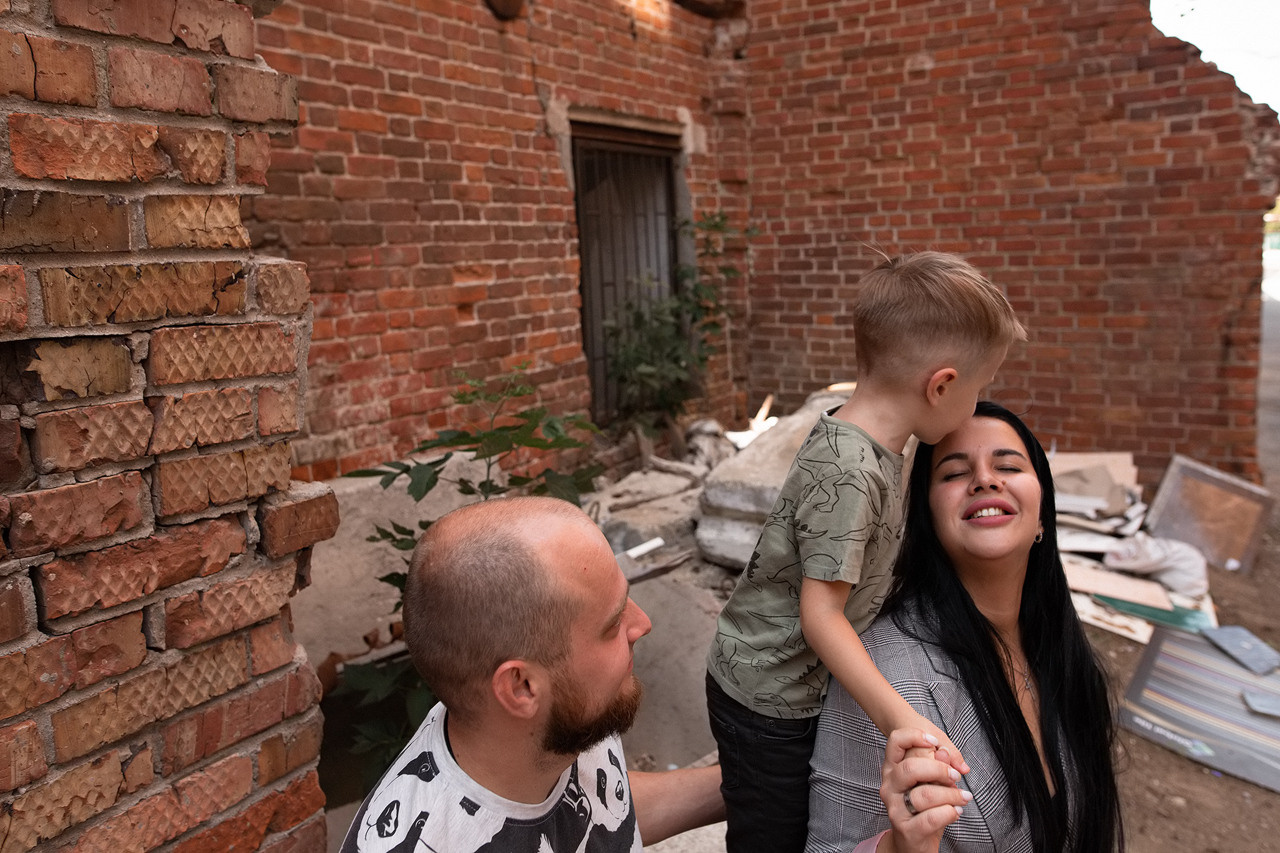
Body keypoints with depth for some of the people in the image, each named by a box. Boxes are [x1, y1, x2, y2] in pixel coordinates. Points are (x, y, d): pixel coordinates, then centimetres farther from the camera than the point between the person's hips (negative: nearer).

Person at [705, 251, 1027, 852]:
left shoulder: (850, 437, -2)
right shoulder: (851, 474, -29)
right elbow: (821, 616, -27)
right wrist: (899, 718, -29)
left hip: (793, 686, 8)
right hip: (767, 702, -8)